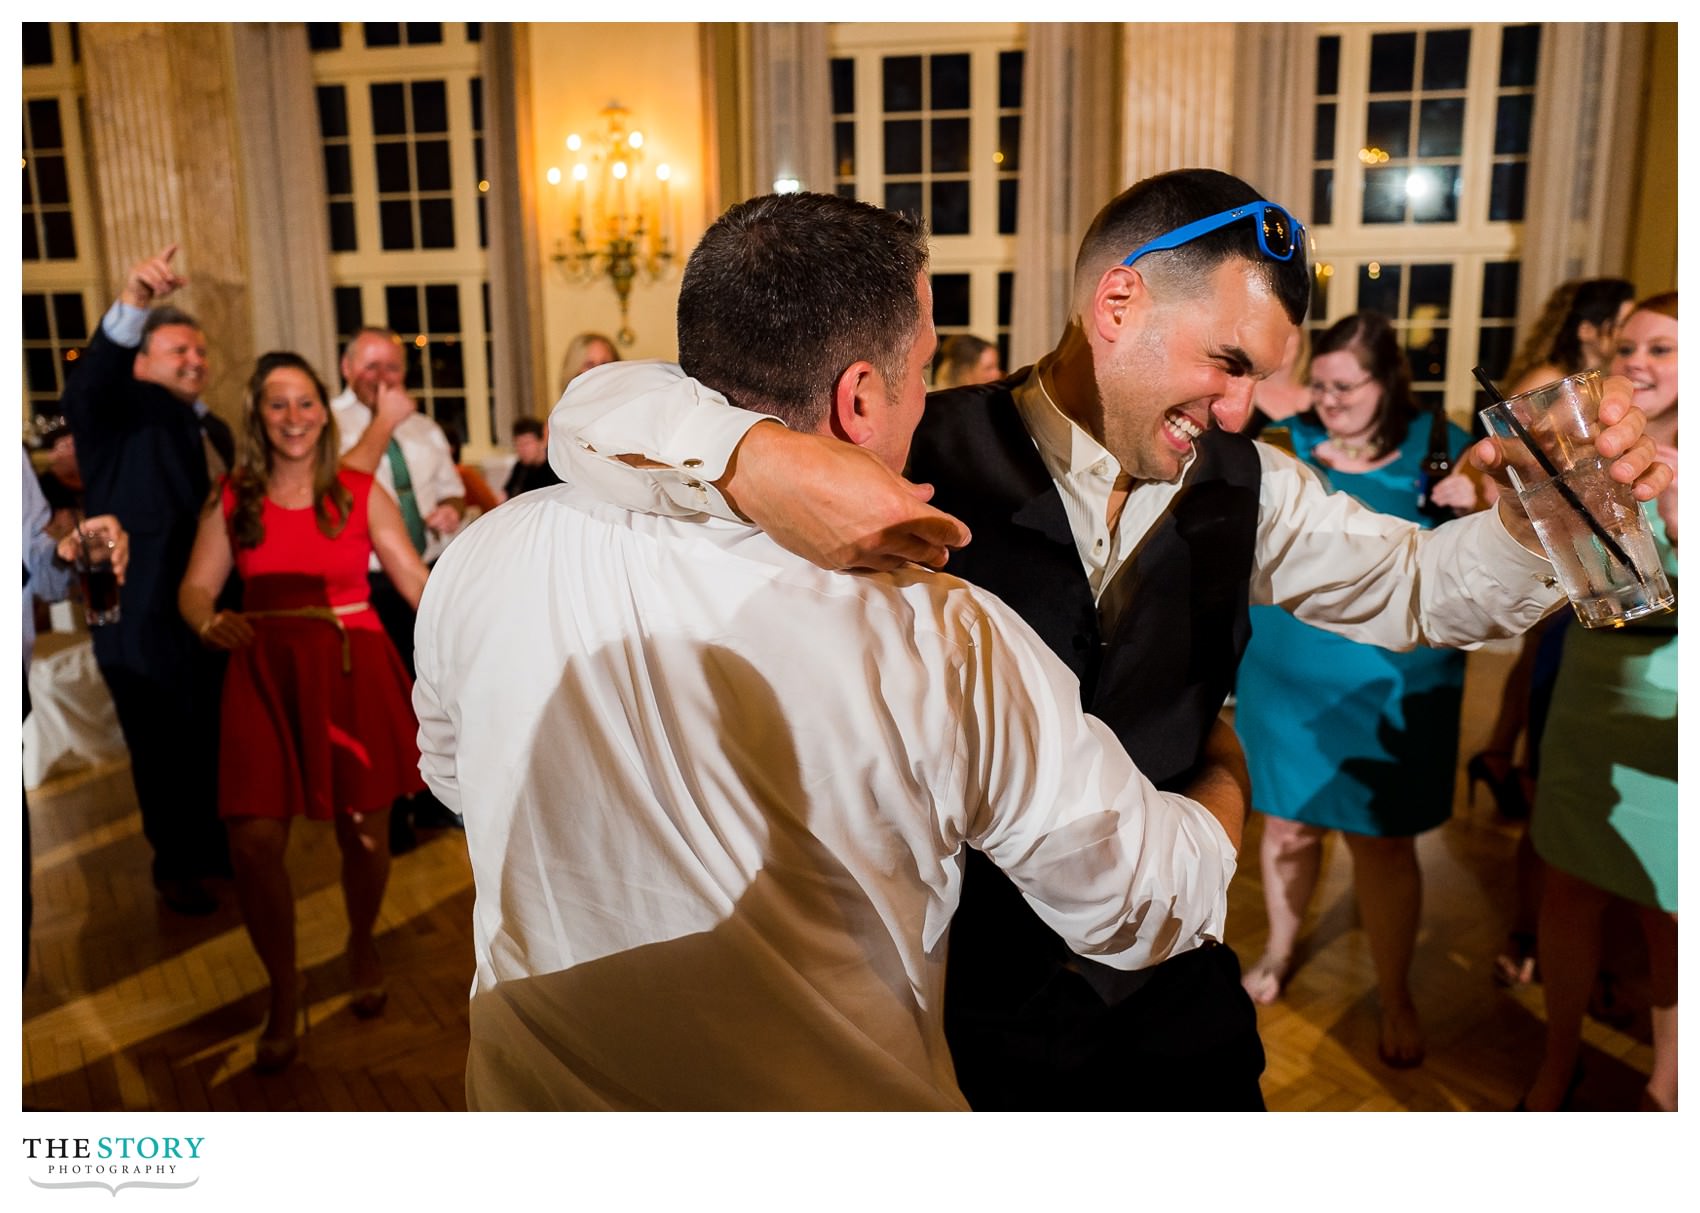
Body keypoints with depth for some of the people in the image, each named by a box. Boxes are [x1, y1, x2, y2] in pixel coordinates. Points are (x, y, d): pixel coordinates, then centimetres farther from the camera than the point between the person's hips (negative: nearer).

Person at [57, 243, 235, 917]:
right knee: (163, 755, 8)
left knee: (218, 746, 17)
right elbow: (87, 385, -31)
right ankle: (175, 864, 26)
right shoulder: (121, 412, -7)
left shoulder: (214, 428, 15)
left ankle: (214, 844, 36)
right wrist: (131, 305, -48)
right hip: (146, 627, -6)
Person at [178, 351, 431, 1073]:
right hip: (265, 675, 1)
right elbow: (195, 588, 5)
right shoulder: (232, 498, 6)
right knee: (254, 840, -9)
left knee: (363, 832, 5)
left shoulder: (360, 492, 2)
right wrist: (211, 621, -17)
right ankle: (284, 992, 15)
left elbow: (414, 577, -1)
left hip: (352, 672, -1)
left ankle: (362, 947, 37)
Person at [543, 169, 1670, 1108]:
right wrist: (759, 460, -44)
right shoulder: (917, 464, -20)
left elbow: (1423, 586, 9)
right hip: (961, 1001, -4)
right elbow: (595, 418, -22)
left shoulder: (1245, 489, -3)